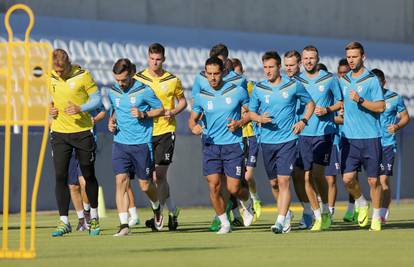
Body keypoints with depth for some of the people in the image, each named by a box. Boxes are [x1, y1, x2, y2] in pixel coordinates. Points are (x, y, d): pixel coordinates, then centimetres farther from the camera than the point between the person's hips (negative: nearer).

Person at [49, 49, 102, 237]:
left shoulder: (83, 75, -11)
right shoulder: (49, 78, 0)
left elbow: (97, 99, -6)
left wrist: (80, 108, -23)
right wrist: (50, 109, -4)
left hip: (83, 131, -2)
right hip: (59, 132, 2)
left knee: (88, 176, 8)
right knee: (60, 177, -6)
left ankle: (94, 216, 26)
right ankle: (64, 222, -3)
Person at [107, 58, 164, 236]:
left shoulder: (144, 91, -8)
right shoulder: (113, 92, 6)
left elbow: (160, 109, 1)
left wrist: (143, 114, -15)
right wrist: (111, 122, 4)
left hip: (142, 143, -3)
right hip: (120, 142, 3)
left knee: (145, 184, 4)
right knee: (121, 180, -10)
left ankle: (156, 208, 38)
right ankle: (124, 225, -10)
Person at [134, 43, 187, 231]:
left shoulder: (172, 80, 0)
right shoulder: (137, 79, 4)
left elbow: (182, 101, 12)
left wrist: (173, 112, -7)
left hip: (165, 131, -3)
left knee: (159, 175, -9)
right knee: (155, 176, 6)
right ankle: (173, 211, 22)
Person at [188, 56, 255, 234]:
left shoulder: (237, 91, -3)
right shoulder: (201, 96, 2)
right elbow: (193, 118, 11)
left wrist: (239, 123, -12)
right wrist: (194, 127, -13)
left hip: (233, 144, -2)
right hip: (210, 145, 2)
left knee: (233, 189, -4)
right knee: (214, 186, -7)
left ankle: (247, 203, 31)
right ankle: (224, 223, 9)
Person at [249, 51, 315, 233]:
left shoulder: (293, 85, -1)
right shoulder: (258, 89, 4)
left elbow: (310, 103, 11)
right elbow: (251, 112, 13)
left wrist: (304, 121, -4)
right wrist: (259, 119, -9)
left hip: (287, 140, -3)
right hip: (267, 141, 3)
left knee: (284, 181, -13)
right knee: (273, 183, 11)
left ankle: (280, 221, -16)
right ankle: (286, 213, 33)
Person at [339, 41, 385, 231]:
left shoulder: (371, 79, -5)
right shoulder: (344, 80, 12)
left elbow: (381, 107, -11)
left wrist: (360, 100, -21)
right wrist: (341, 116, 12)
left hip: (370, 137, -4)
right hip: (349, 136, 4)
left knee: (373, 180, 0)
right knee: (347, 178, -4)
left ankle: (376, 217, 13)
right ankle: (361, 204, 22)